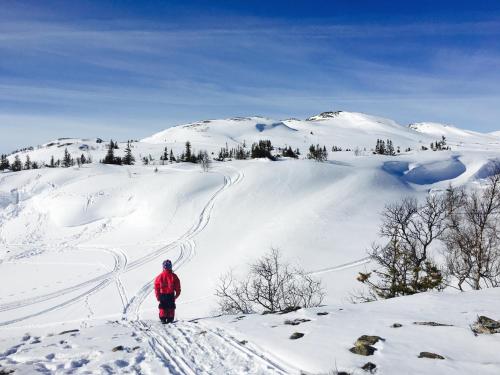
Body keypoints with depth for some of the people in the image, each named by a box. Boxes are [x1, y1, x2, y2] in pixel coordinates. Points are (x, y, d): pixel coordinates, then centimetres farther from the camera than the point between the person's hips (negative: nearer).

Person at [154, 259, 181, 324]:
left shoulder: (160, 276, -5)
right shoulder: (174, 276, -6)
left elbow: (157, 287, 0)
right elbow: (177, 287, 0)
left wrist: (158, 296, 9)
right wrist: (177, 294, 14)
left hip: (162, 295, 0)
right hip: (171, 295, 0)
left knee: (162, 307, 11)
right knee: (171, 307, 10)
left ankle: (163, 319, 8)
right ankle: (170, 319, 10)